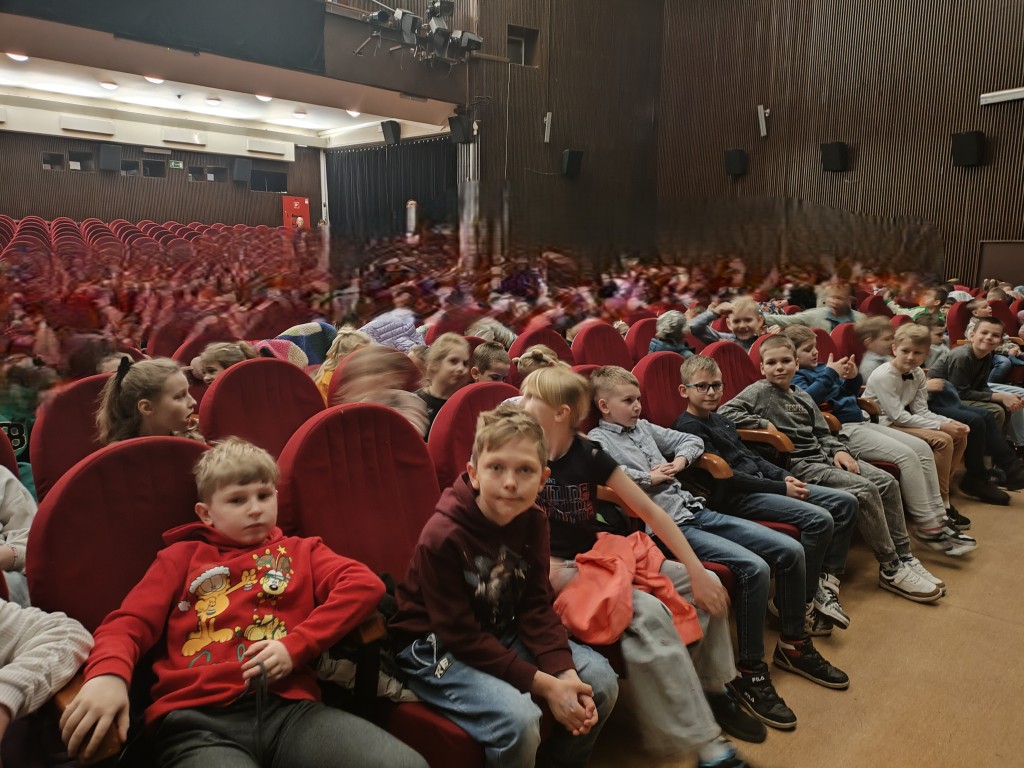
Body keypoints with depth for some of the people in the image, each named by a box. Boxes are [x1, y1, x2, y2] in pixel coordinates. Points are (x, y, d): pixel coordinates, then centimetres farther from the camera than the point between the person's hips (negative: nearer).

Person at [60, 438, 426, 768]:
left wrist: (297, 646, -7)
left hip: (289, 708, 2)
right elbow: (128, 623, 12)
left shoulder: (299, 551, 24)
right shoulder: (182, 557, 25)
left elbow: (366, 583, 7)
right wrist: (108, 674, -13)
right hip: (197, 720, -1)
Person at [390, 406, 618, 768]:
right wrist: (543, 685, -24)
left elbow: (536, 607, -4)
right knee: (518, 717, -30)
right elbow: (462, 636, -22)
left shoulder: (532, 522, -7)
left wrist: (566, 674, -20)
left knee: (600, 679, -4)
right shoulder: (442, 537, -26)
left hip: (503, 633, 6)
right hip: (436, 647, -6)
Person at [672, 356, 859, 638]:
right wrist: (780, 488, -14)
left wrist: (784, 476, 4)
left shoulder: (719, 420, 19)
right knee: (819, 519, -25)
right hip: (737, 498, -10)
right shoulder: (689, 427, -10)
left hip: (762, 484, 10)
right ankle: (801, 603, -10)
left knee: (846, 502, 4)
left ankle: (826, 580, 6)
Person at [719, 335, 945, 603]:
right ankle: (891, 570, -11)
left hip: (823, 455, 9)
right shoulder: (760, 392, -5)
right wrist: (764, 424, -17)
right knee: (865, 490, -22)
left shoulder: (802, 396, 19)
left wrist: (838, 450, 3)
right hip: (798, 464, -8)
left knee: (888, 482, -3)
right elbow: (725, 412, -17)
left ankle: (904, 557, 6)